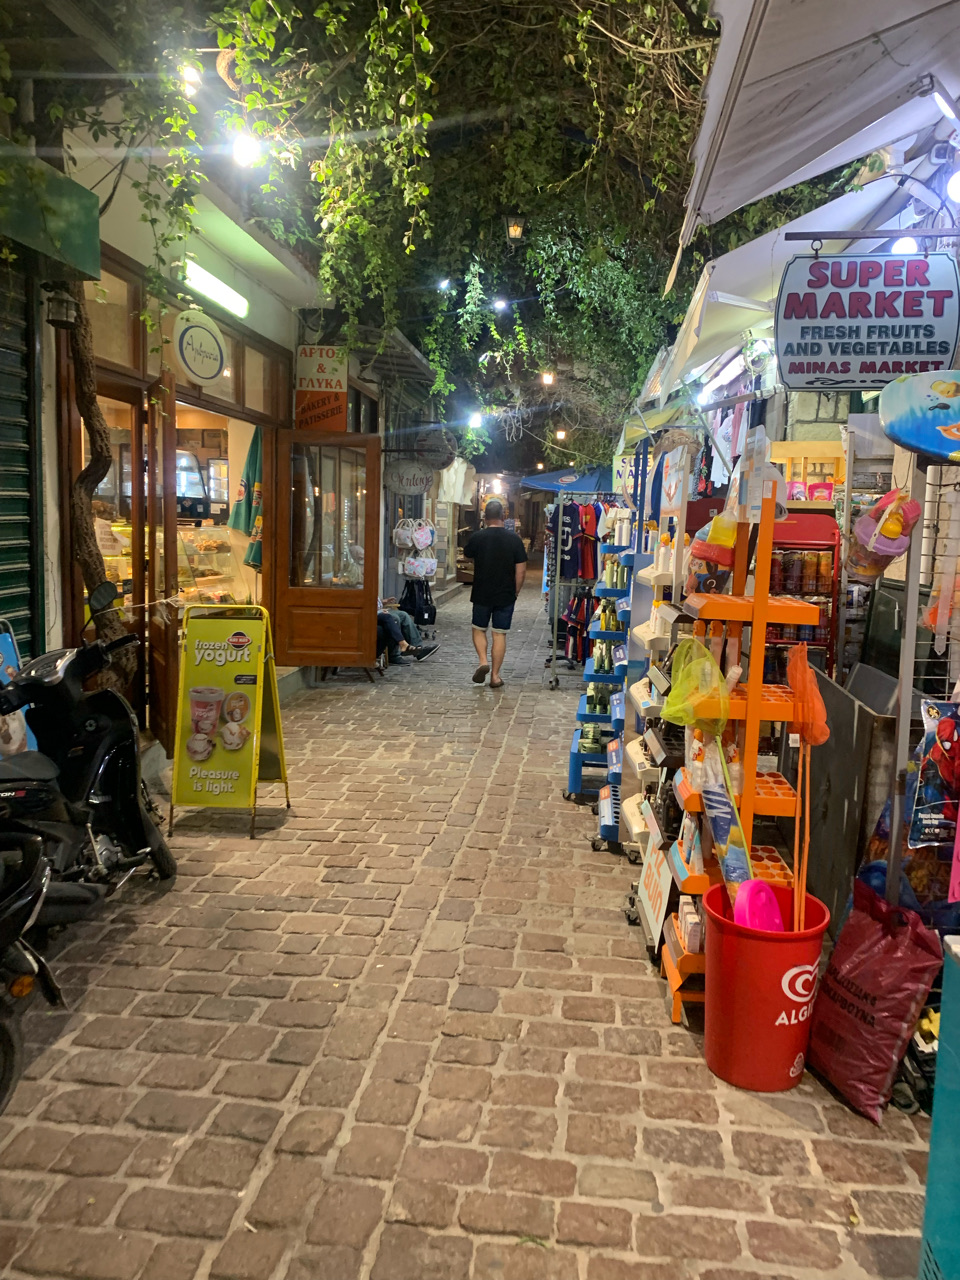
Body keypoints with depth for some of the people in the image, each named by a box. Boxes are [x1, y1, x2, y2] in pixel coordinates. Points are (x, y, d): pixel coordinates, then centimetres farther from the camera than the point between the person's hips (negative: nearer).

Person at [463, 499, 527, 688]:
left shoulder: (476, 537, -7)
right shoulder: (514, 539, -6)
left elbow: (468, 556, 14)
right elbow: (521, 570, -5)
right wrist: (516, 591, 8)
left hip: (482, 594, 0)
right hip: (505, 595, 0)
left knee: (479, 629, 18)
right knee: (500, 634, 7)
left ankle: (483, 661, -3)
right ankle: (495, 676, 8)